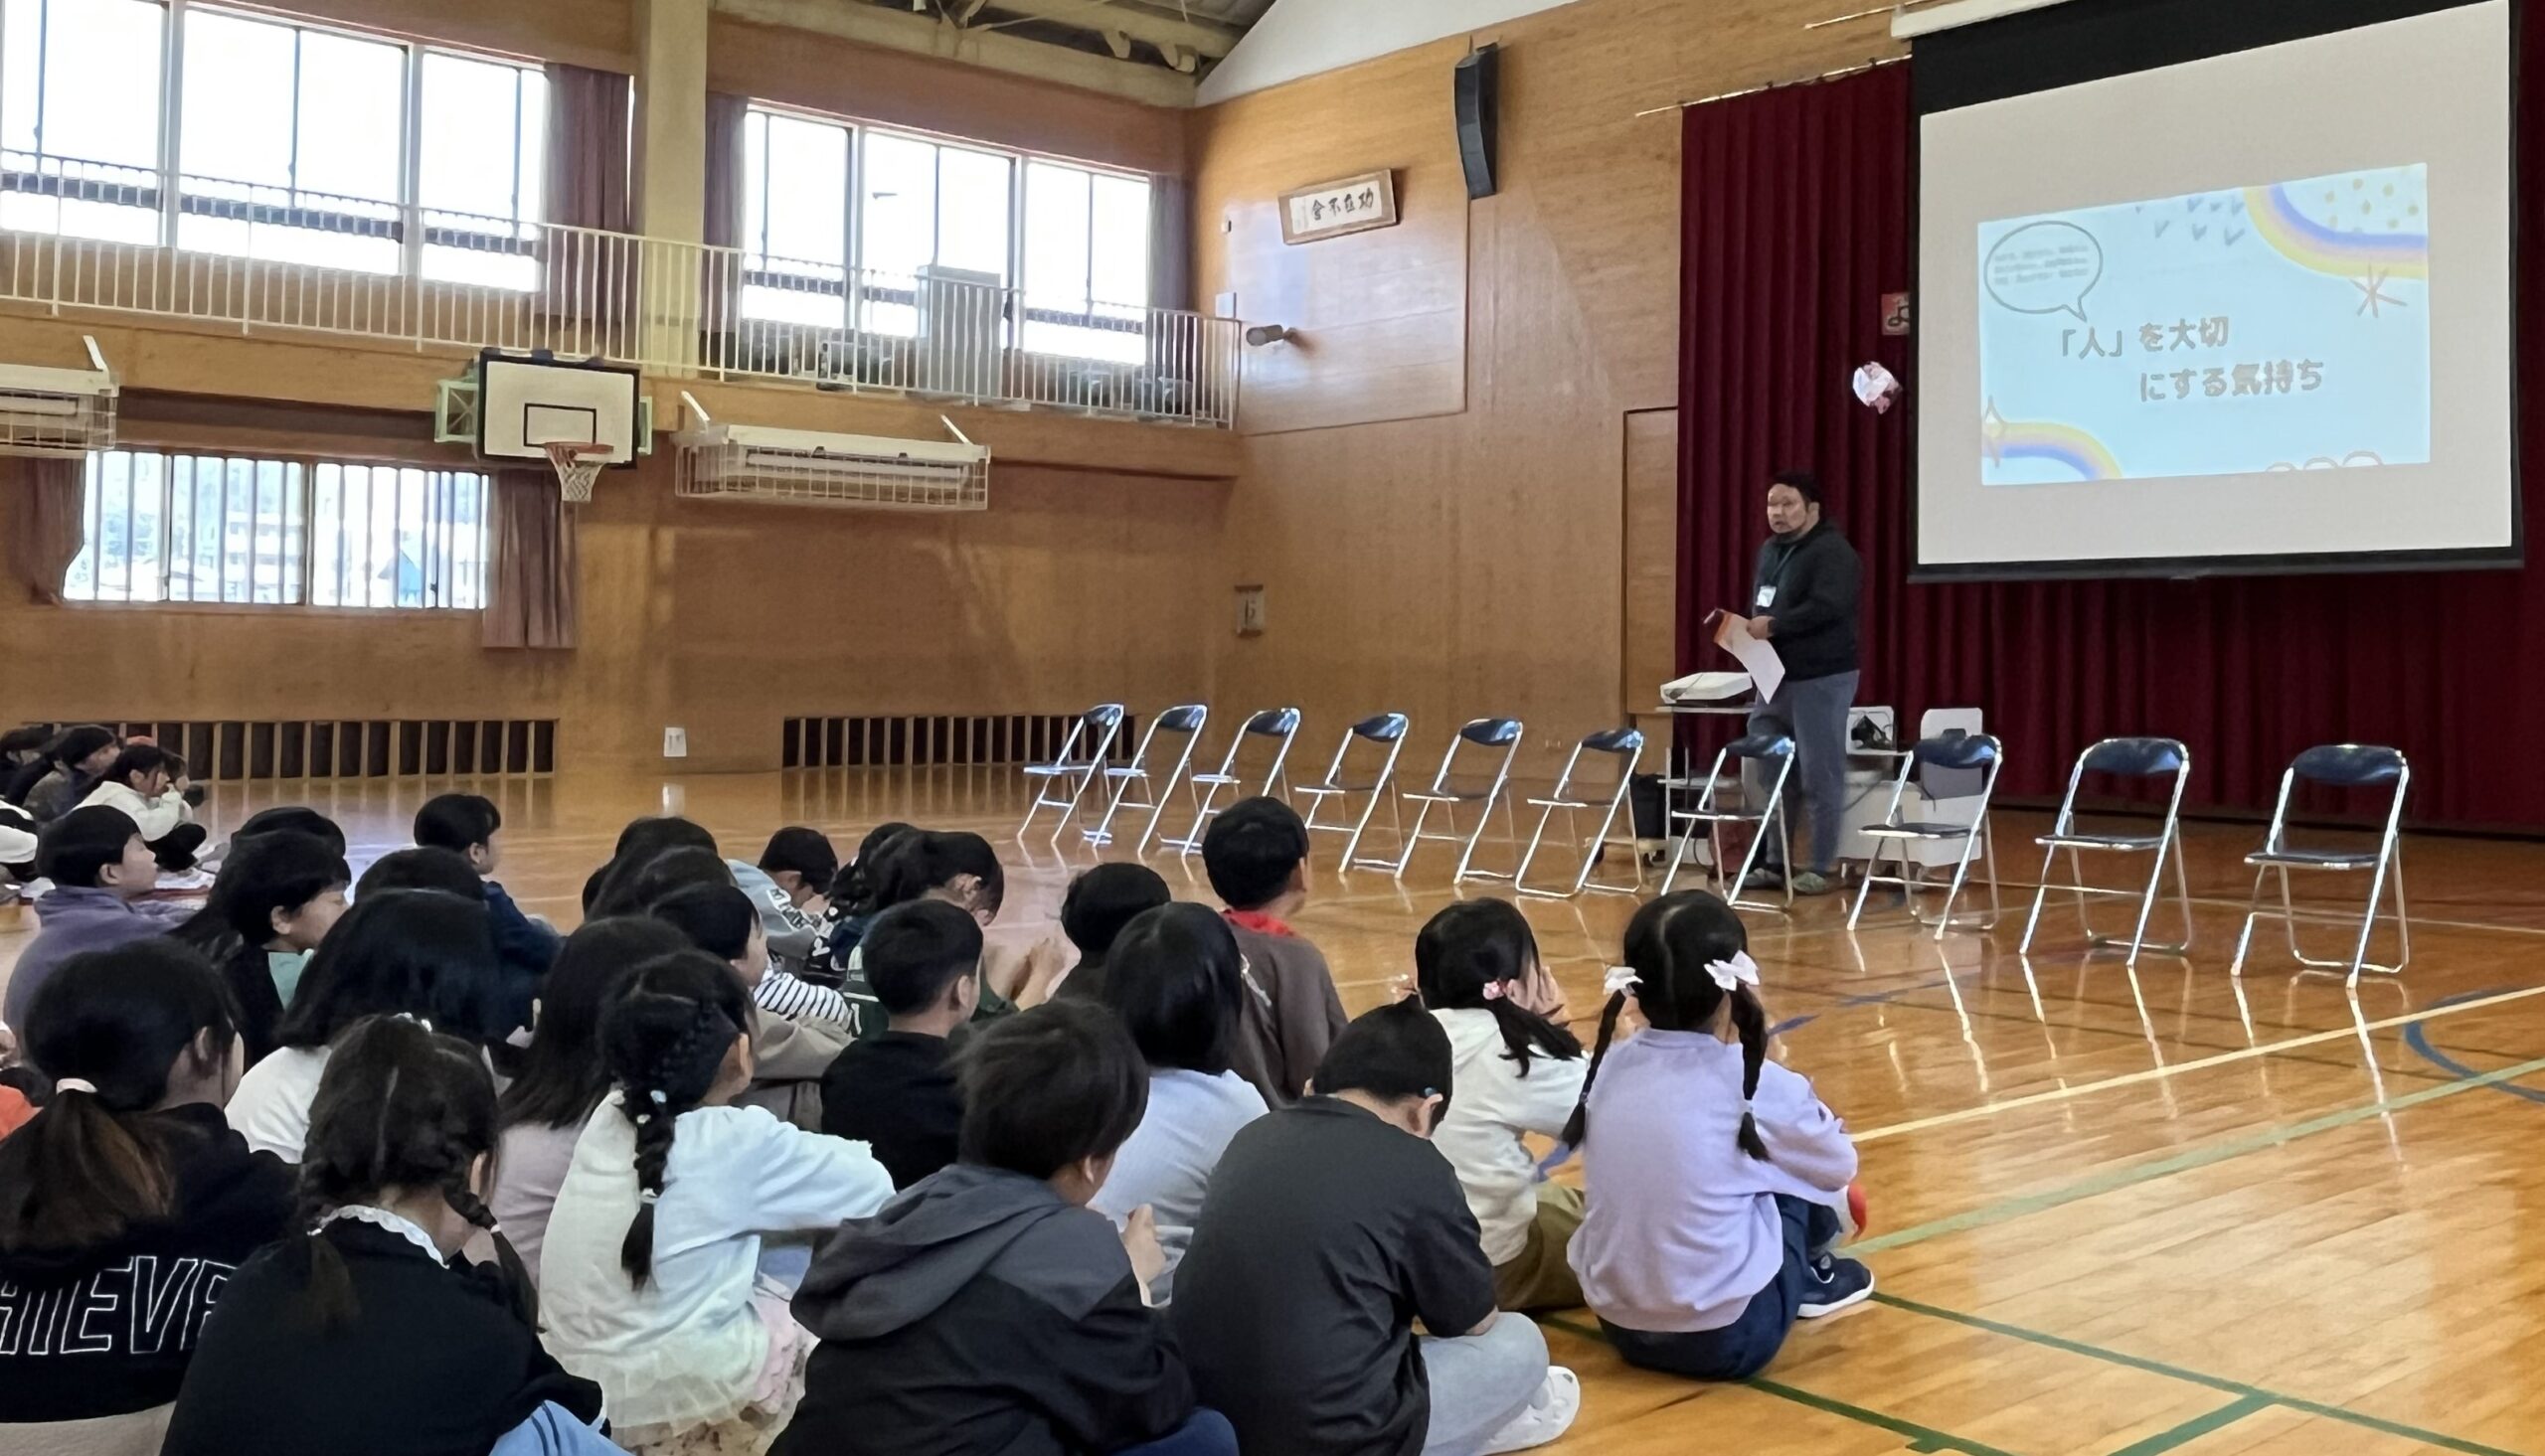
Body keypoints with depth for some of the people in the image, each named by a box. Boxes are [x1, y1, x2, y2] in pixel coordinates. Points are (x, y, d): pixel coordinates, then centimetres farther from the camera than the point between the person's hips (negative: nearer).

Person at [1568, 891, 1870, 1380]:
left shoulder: (1609, 1067, -3)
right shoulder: (1760, 1087, -14)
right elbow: (1840, 1166, 5)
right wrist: (1815, 1119, 26)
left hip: (1619, 1325, 5)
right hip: (1725, 1336, -4)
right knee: (1801, 1173, 14)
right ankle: (1812, 1276, 35)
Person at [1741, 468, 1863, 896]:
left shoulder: (1832, 552, -10)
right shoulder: (1769, 550, 16)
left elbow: (1827, 607, -24)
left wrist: (1773, 627, -23)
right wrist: (1750, 629, 4)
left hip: (1820, 679, -8)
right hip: (1774, 678, 8)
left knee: (1819, 777, -3)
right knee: (1763, 772, 8)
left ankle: (1822, 868, 5)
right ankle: (1774, 860, 18)